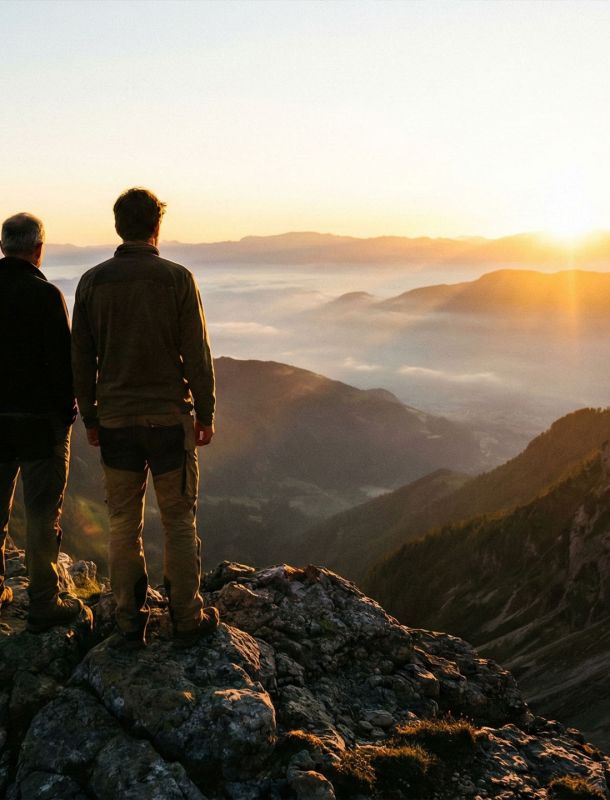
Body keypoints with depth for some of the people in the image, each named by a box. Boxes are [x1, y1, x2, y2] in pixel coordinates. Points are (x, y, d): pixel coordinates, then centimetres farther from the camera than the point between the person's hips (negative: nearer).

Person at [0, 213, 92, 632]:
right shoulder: (45, 294, -15)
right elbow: (63, 360, -16)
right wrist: (68, 410, -3)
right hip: (40, 420, -5)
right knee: (42, 513, 4)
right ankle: (44, 604, 11)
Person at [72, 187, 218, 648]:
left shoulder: (92, 282, 1)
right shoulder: (177, 278, -8)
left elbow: (82, 360, 4)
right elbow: (197, 356, -8)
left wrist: (90, 419, 13)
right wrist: (206, 415, 2)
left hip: (115, 421, 3)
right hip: (169, 419, -2)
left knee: (124, 525, 12)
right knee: (179, 523, 9)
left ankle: (130, 624, 19)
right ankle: (188, 619, 16)